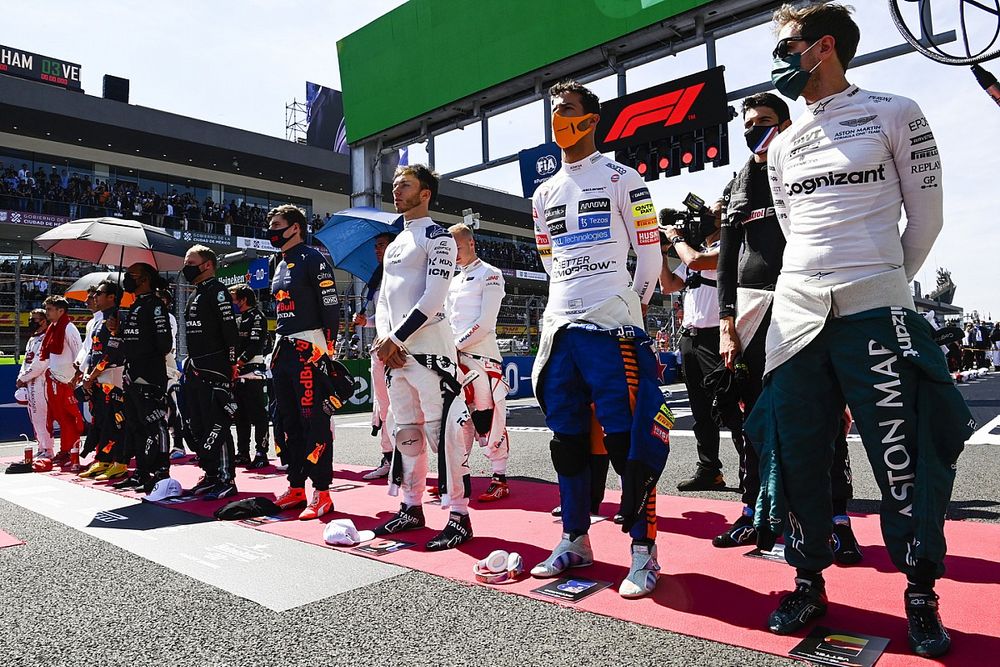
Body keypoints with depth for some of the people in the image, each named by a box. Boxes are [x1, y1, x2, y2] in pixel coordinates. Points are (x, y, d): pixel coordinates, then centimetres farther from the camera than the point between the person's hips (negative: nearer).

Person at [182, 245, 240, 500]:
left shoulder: (217, 291, -9)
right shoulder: (195, 295, 21)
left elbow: (230, 329, -16)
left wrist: (231, 362, -18)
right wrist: (190, 363, 20)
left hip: (214, 369, -10)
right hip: (195, 369, 10)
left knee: (216, 425, -10)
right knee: (198, 426, 14)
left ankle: (227, 480, -5)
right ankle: (211, 475, 23)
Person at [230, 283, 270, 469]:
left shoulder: (257, 317, -6)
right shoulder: (237, 319, 22)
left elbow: (254, 346, -16)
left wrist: (237, 364, -18)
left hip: (252, 372, -9)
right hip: (237, 375, 9)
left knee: (258, 416, -7)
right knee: (240, 417, 13)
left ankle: (261, 455, -4)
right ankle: (242, 454, 21)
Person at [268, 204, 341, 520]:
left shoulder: (312, 259, -7)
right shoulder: (280, 267, 21)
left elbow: (330, 306, -13)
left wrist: (327, 348, -18)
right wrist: (277, 349, 20)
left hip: (308, 348, -10)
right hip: (283, 349, 10)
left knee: (314, 420, -8)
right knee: (288, 420, 12)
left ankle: (321, 493, -2)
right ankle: (296, 488, 22)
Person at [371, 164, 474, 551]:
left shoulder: (437, 237, -3)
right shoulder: (394, 245, 22)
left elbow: (433, 298, -14)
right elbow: (384, 298, 18)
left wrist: (396, 338, -15)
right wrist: (384, 339, 0)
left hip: (429, 348, -8)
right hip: (394, 351, 9)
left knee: (442, 430, -9)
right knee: (405, 431, 13)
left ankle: (459, 516, -3)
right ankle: (412, 507, 24)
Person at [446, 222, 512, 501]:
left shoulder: (489, 274, -1)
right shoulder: (454, 281, 22)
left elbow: (485, 322, -11)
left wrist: (457, 345, -11)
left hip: (481, 355, -7)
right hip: (455, 357, 7)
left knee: (489, 418, -6)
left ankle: (500, 480, 1)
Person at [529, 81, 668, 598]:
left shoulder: (621, 179, 1)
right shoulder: (544, 194, 19)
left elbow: (649, 253, 2)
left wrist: (631, 307, 7)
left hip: (611, 326, -6)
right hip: (560, 325, 6)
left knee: (627, 438, -7)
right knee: (567, 436, 10)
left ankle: (643, 552, 5)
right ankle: (575, 540, 23)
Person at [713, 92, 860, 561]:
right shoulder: (736, 187, 17)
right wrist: (726, 323, 5)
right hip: (750, 302, 4)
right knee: (750, 412, 5)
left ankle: (838, 519, 4)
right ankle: (754, 512, 16)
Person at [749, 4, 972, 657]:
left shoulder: (895, 114, 3)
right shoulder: (782, 147, 16)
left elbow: (925, 217, 5)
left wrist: (884, 285, 11)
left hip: (875, 311, -4)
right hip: (797, 312, 5)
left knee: (905, 459, -1)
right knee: (795, 456, 5)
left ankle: (922, 596, 18)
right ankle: (810, 583, 20)